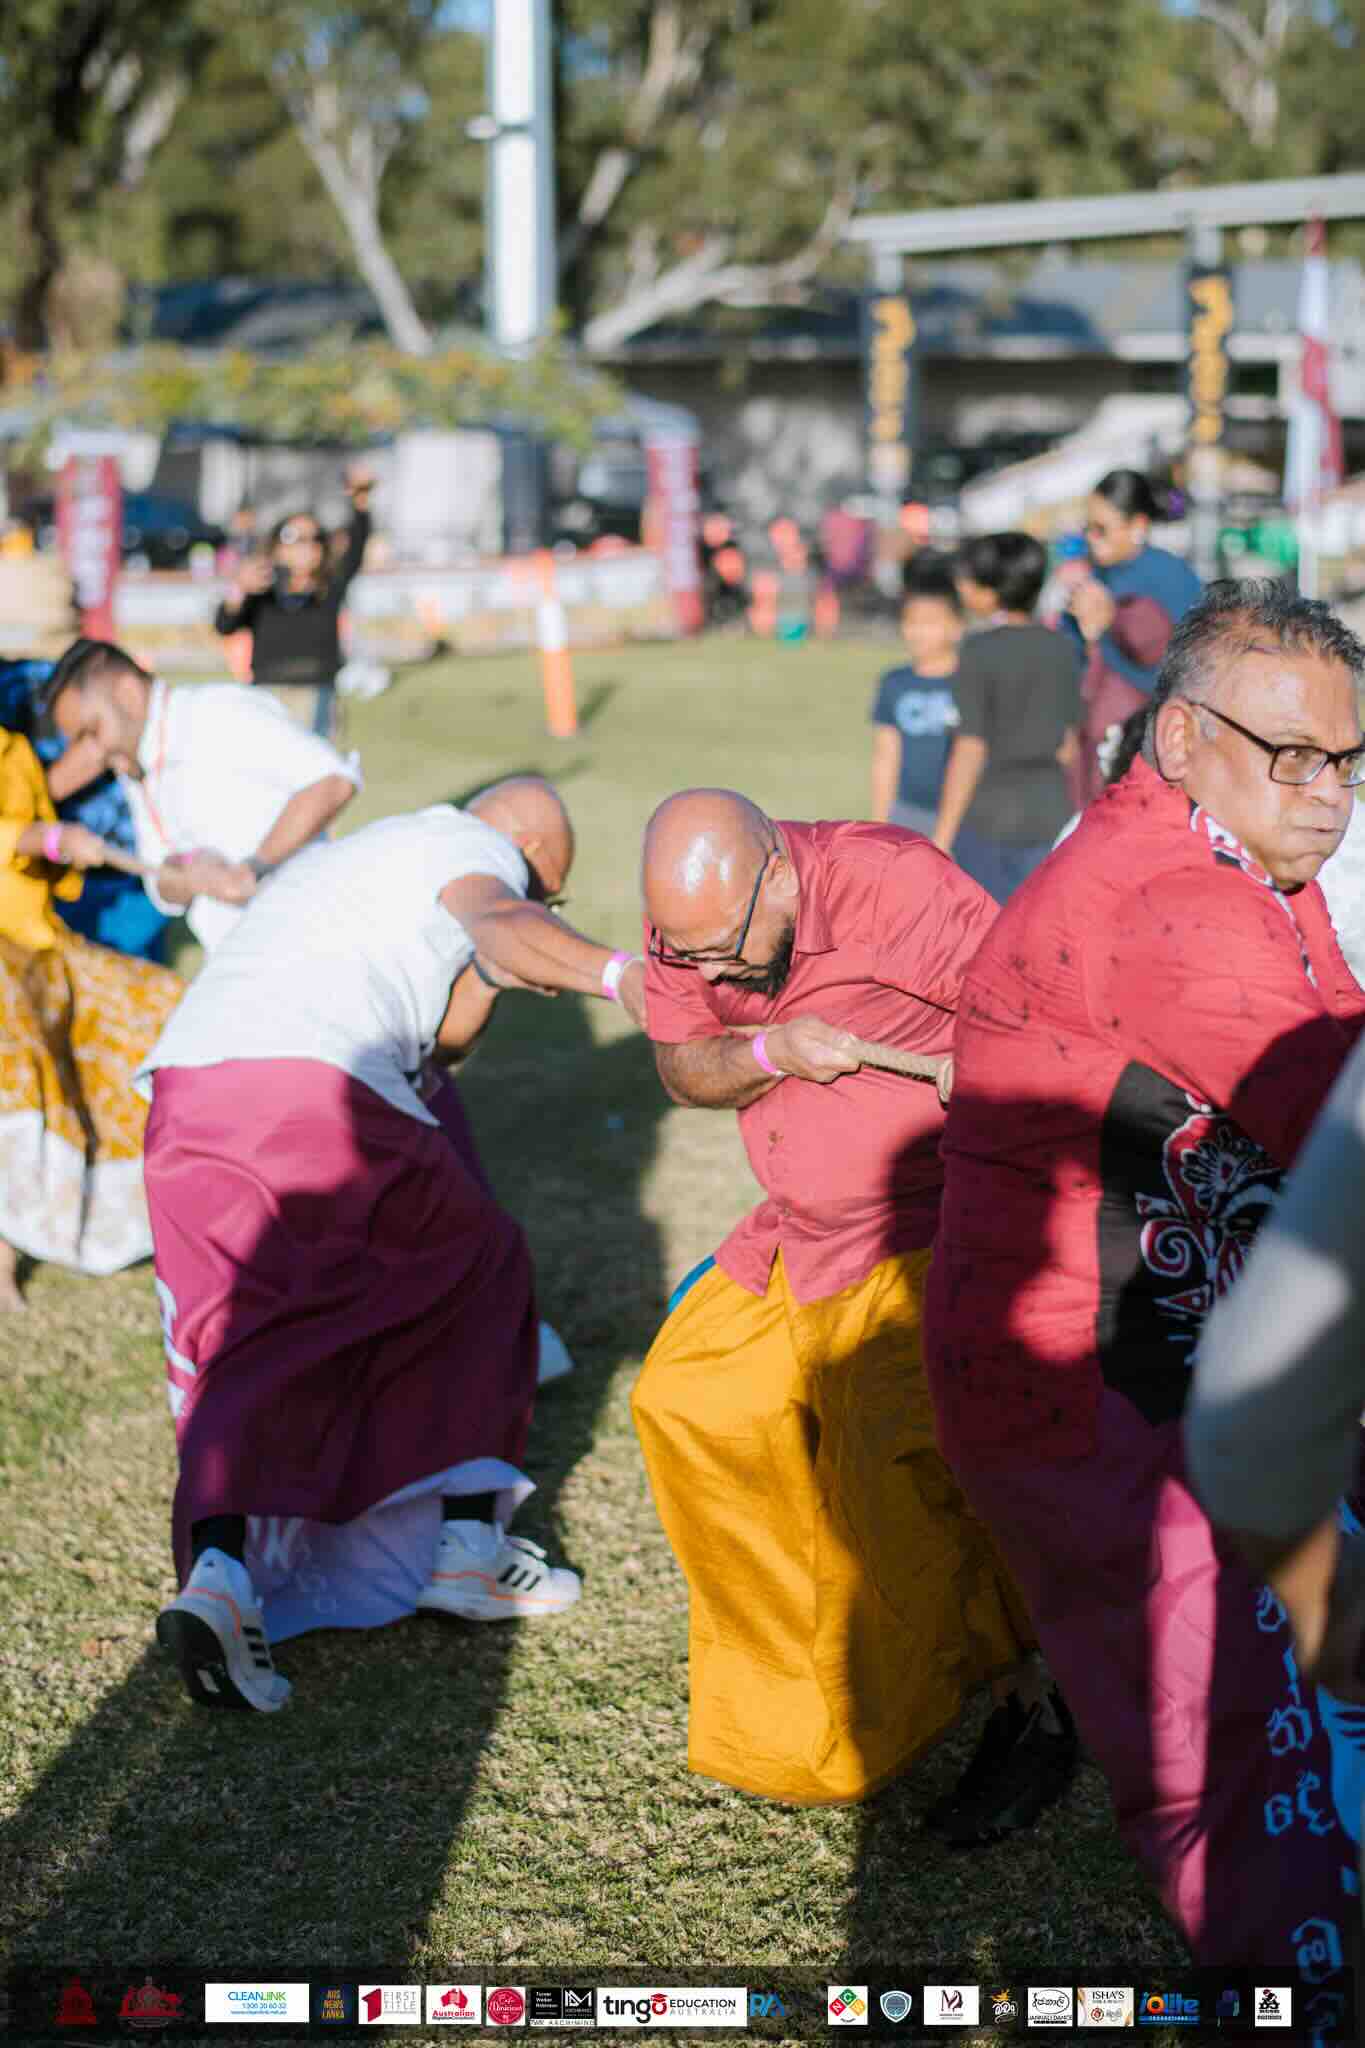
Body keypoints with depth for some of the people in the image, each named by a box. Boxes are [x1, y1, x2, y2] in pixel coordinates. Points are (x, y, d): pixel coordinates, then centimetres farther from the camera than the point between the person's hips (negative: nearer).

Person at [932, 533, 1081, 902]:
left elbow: (970, 751, -15)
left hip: (988, 816, -5)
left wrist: (943, 835, -10)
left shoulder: (980, 653, -14)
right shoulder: (1060, 649, 2)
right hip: (1048, 814, 5)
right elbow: (1067, 744, 7)